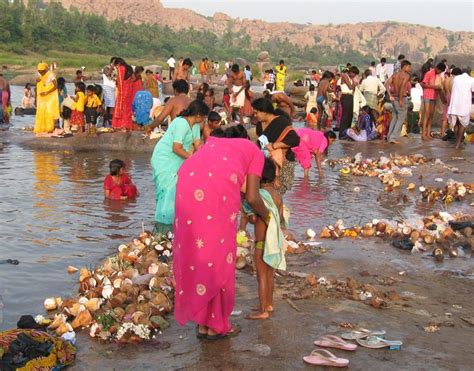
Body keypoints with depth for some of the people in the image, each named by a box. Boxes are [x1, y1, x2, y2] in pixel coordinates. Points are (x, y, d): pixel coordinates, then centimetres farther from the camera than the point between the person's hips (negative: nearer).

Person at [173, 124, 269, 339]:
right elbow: (252, 197, 15)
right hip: (220, 186, -4)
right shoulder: (254, 151, 27)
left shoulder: (213, 143, 39)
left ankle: (202, 323, 21)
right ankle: (216, 325, 18)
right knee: (218, 256, 9)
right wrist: (266, 217, 36)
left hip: (187, 181, 4)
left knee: (194, 250, 13)